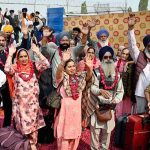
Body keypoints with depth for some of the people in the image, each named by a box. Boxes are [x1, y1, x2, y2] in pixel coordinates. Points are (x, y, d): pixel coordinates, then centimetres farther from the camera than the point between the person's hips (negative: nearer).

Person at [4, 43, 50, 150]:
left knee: (33, 122, 12)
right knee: (22, 123, 9)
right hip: (20, 101, -1)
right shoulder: (15, 68, 0)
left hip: (33, 101, 1)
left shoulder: (34, 66, 4)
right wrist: (10, 54, -17)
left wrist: (37, 52, -10)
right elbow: (7, 69, -21)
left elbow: (46, 64, -9)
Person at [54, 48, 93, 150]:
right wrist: (63, 61, -47)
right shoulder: (62, 77, -6)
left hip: (76, 108, 4)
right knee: (64, 131, 6)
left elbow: (89, 76, -10)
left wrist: (90, 68, -32)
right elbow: (58, 72, -27)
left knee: (75, 131, 16)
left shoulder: (79, 76, 6)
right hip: (65, 108, -4)